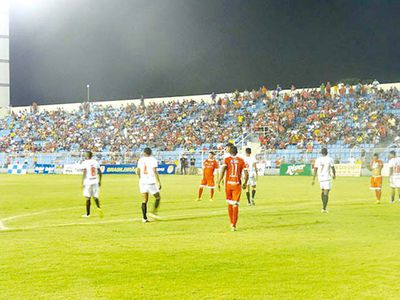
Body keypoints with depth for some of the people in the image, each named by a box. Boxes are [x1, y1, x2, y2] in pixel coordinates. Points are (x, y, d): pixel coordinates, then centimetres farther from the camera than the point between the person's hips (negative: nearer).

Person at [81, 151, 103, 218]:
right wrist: (99, 181, 18)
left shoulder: (85, 163, -7)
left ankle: (88, 214, 7)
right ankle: (99, 208, -14)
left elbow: (84, 173, -15)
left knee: (88, 198, 2)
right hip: (95, 181, 4)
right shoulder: (96, 162, 7)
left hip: (88, 182, -4)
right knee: (95, 197, 11)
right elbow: (100, 172, 9)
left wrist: (82, 182, -11)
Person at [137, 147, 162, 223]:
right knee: (158, 197, 15)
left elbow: (138, 171, 10)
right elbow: (155, 171, -13)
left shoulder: (140, 160, 7)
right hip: (151, 182, -4)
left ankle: (144, 218, 3)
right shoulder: (153, 160, -5)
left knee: (144, 201, 6)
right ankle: (153, 212, 2)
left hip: (142, 182, 4)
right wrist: (159, 182, -11)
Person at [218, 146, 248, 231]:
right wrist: (245, 183, 13)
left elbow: (223, 171, -13)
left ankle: (232, 223, 22)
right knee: (235, 205, -1)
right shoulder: (241, 160, 4)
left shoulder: (227, 159, 1)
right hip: (237, 184, 0)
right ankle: (234, 225, -9)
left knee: (229, 203, 16)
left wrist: (219, 182, -10)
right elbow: (246, 174, -1)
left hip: (228, 183, 0)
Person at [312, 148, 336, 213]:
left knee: (322, 191, 23)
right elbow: (333, 168, 1)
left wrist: (313, 179, 4)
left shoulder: (318, 160, 2)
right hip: (327, 178, -4)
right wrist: (334, 175, 21)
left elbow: (315, 170, 1)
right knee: (326, 193, -4)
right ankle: (324, 209, -11)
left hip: (320, 178, 4)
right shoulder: (330, 159, -6)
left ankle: (324, 206, 27)